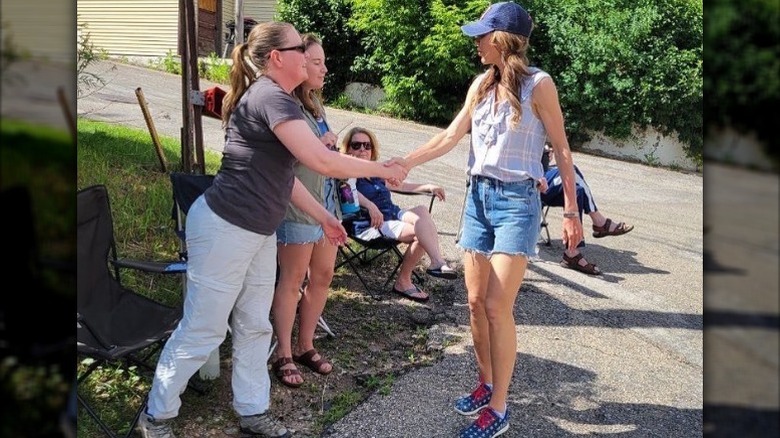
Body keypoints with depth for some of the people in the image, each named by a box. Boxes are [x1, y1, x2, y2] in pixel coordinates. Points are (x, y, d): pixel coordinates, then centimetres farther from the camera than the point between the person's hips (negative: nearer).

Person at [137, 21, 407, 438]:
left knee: (254, 327, 15)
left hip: (258, 232, 10)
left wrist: (323, 216, 18)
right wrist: (382, 169, -13)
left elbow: (280, 173, 16)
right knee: (202, 331, 3)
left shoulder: (268, 98, 13)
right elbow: (323, 161, -26)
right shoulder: (272, 98, -20)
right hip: (224, 229, -10)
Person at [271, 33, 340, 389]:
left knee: (323, 275, 13)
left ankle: (305, 346, 28)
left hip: (326, 200, 9)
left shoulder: (313, 101, 13)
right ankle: (284, 356, 15)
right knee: (292, 280, 2)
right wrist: (319, 144, -20)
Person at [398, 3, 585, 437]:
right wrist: (405, 162, 2)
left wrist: (571, 210, -5)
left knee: (497, 306, -8)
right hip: (478, 196, 6)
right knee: (476, 301, 7)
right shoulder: (482, 84, 9)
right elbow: (451, 136, 12)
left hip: (517, 201, -6)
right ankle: (487, 383, 26)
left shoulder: (538, 84, -7)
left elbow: (562, 150, -4)